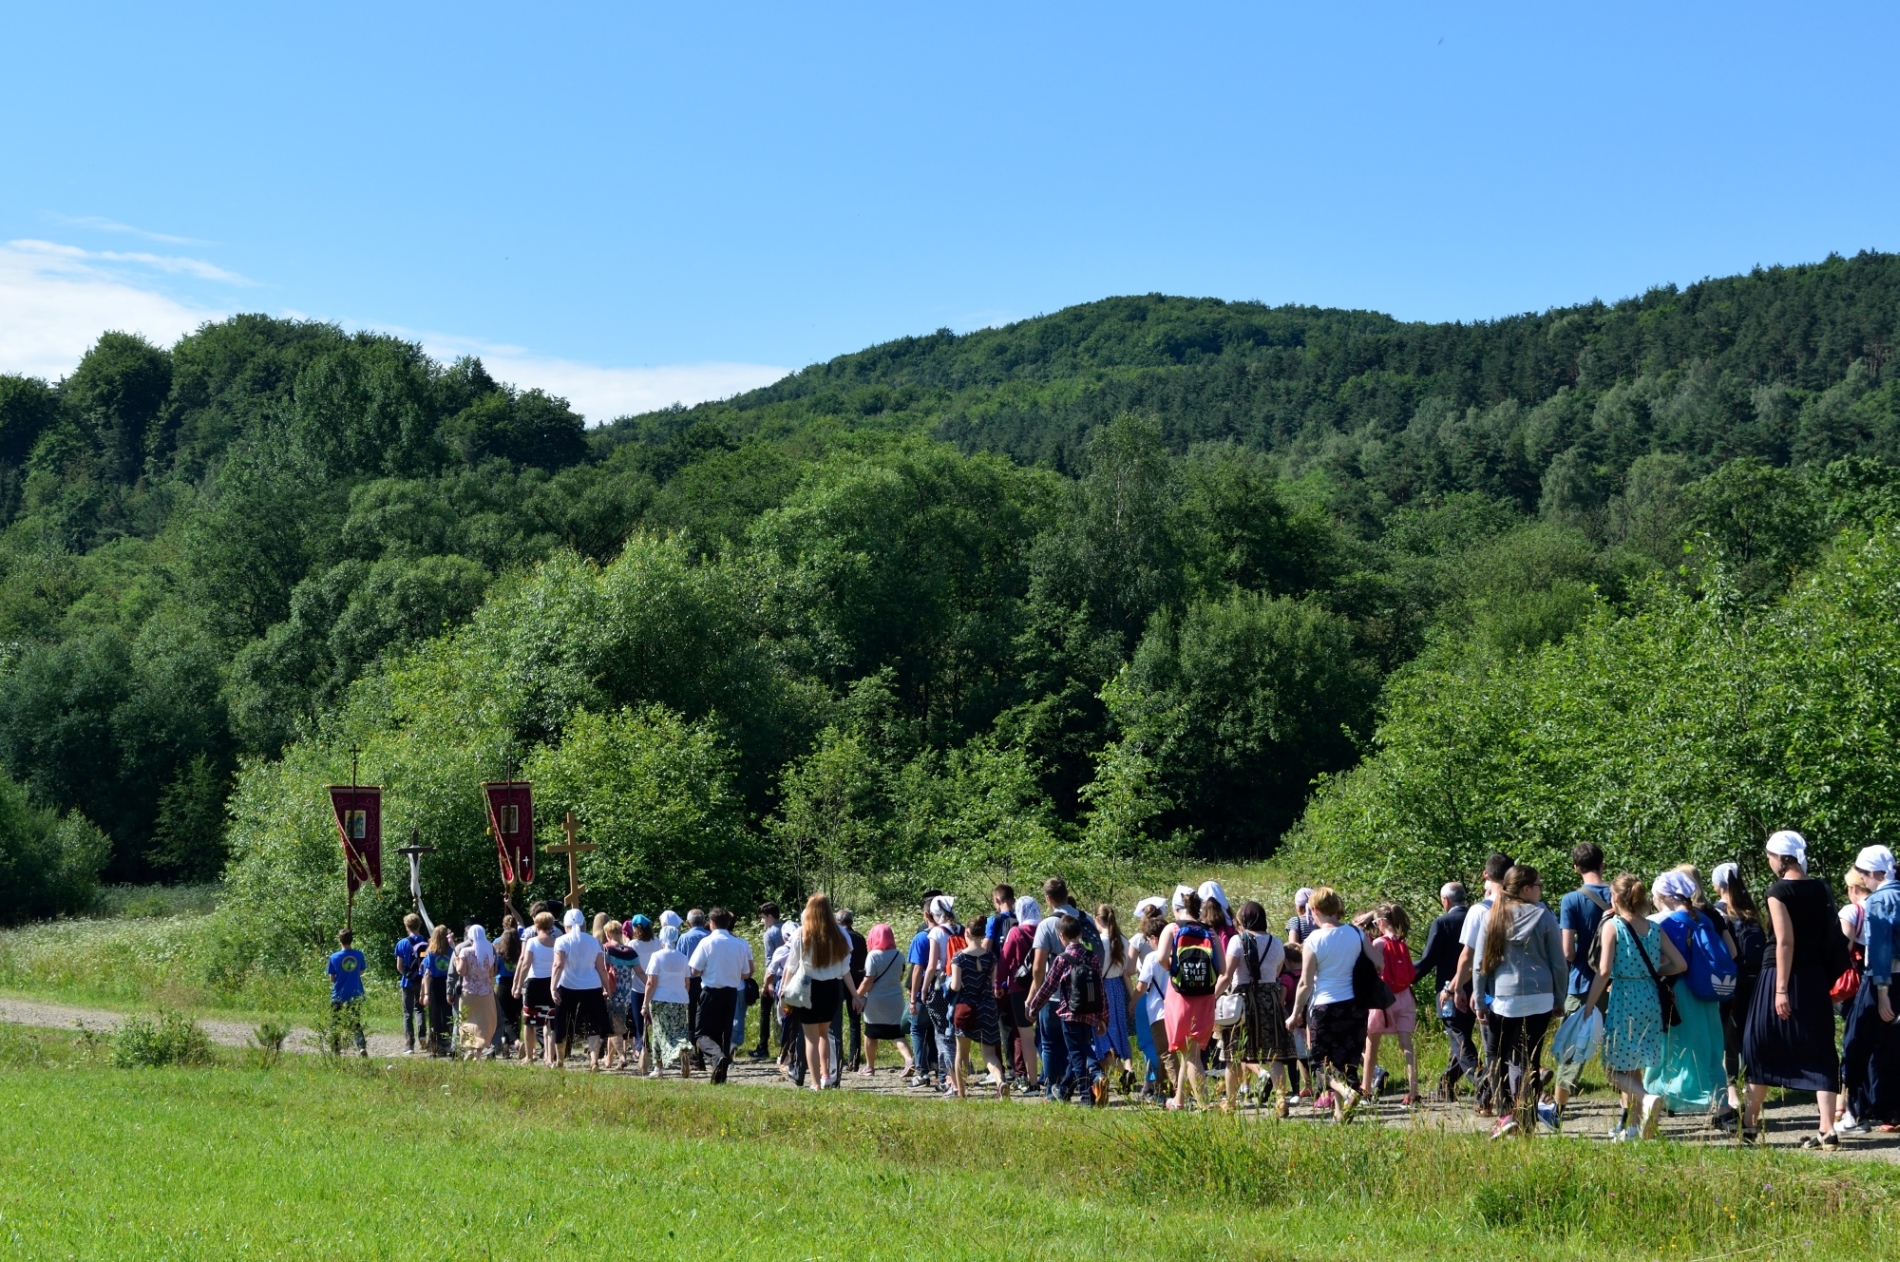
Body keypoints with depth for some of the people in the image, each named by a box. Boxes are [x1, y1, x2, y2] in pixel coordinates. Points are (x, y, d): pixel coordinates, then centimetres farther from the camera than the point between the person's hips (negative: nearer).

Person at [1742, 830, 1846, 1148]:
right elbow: (1832, 938, 9)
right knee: (1819, 1051, 5)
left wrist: (1781, 989, -19)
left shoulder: (1778, 891, -11)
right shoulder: (1820, 890, 7)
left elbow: (1785, 941, -17)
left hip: (1783, 976, -5)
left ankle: (1750, 1123, 18)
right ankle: (1827, 1130, -6)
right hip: (1816, 978, 5)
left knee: (1761, 1047, 10)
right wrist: (1827, 981, 15)